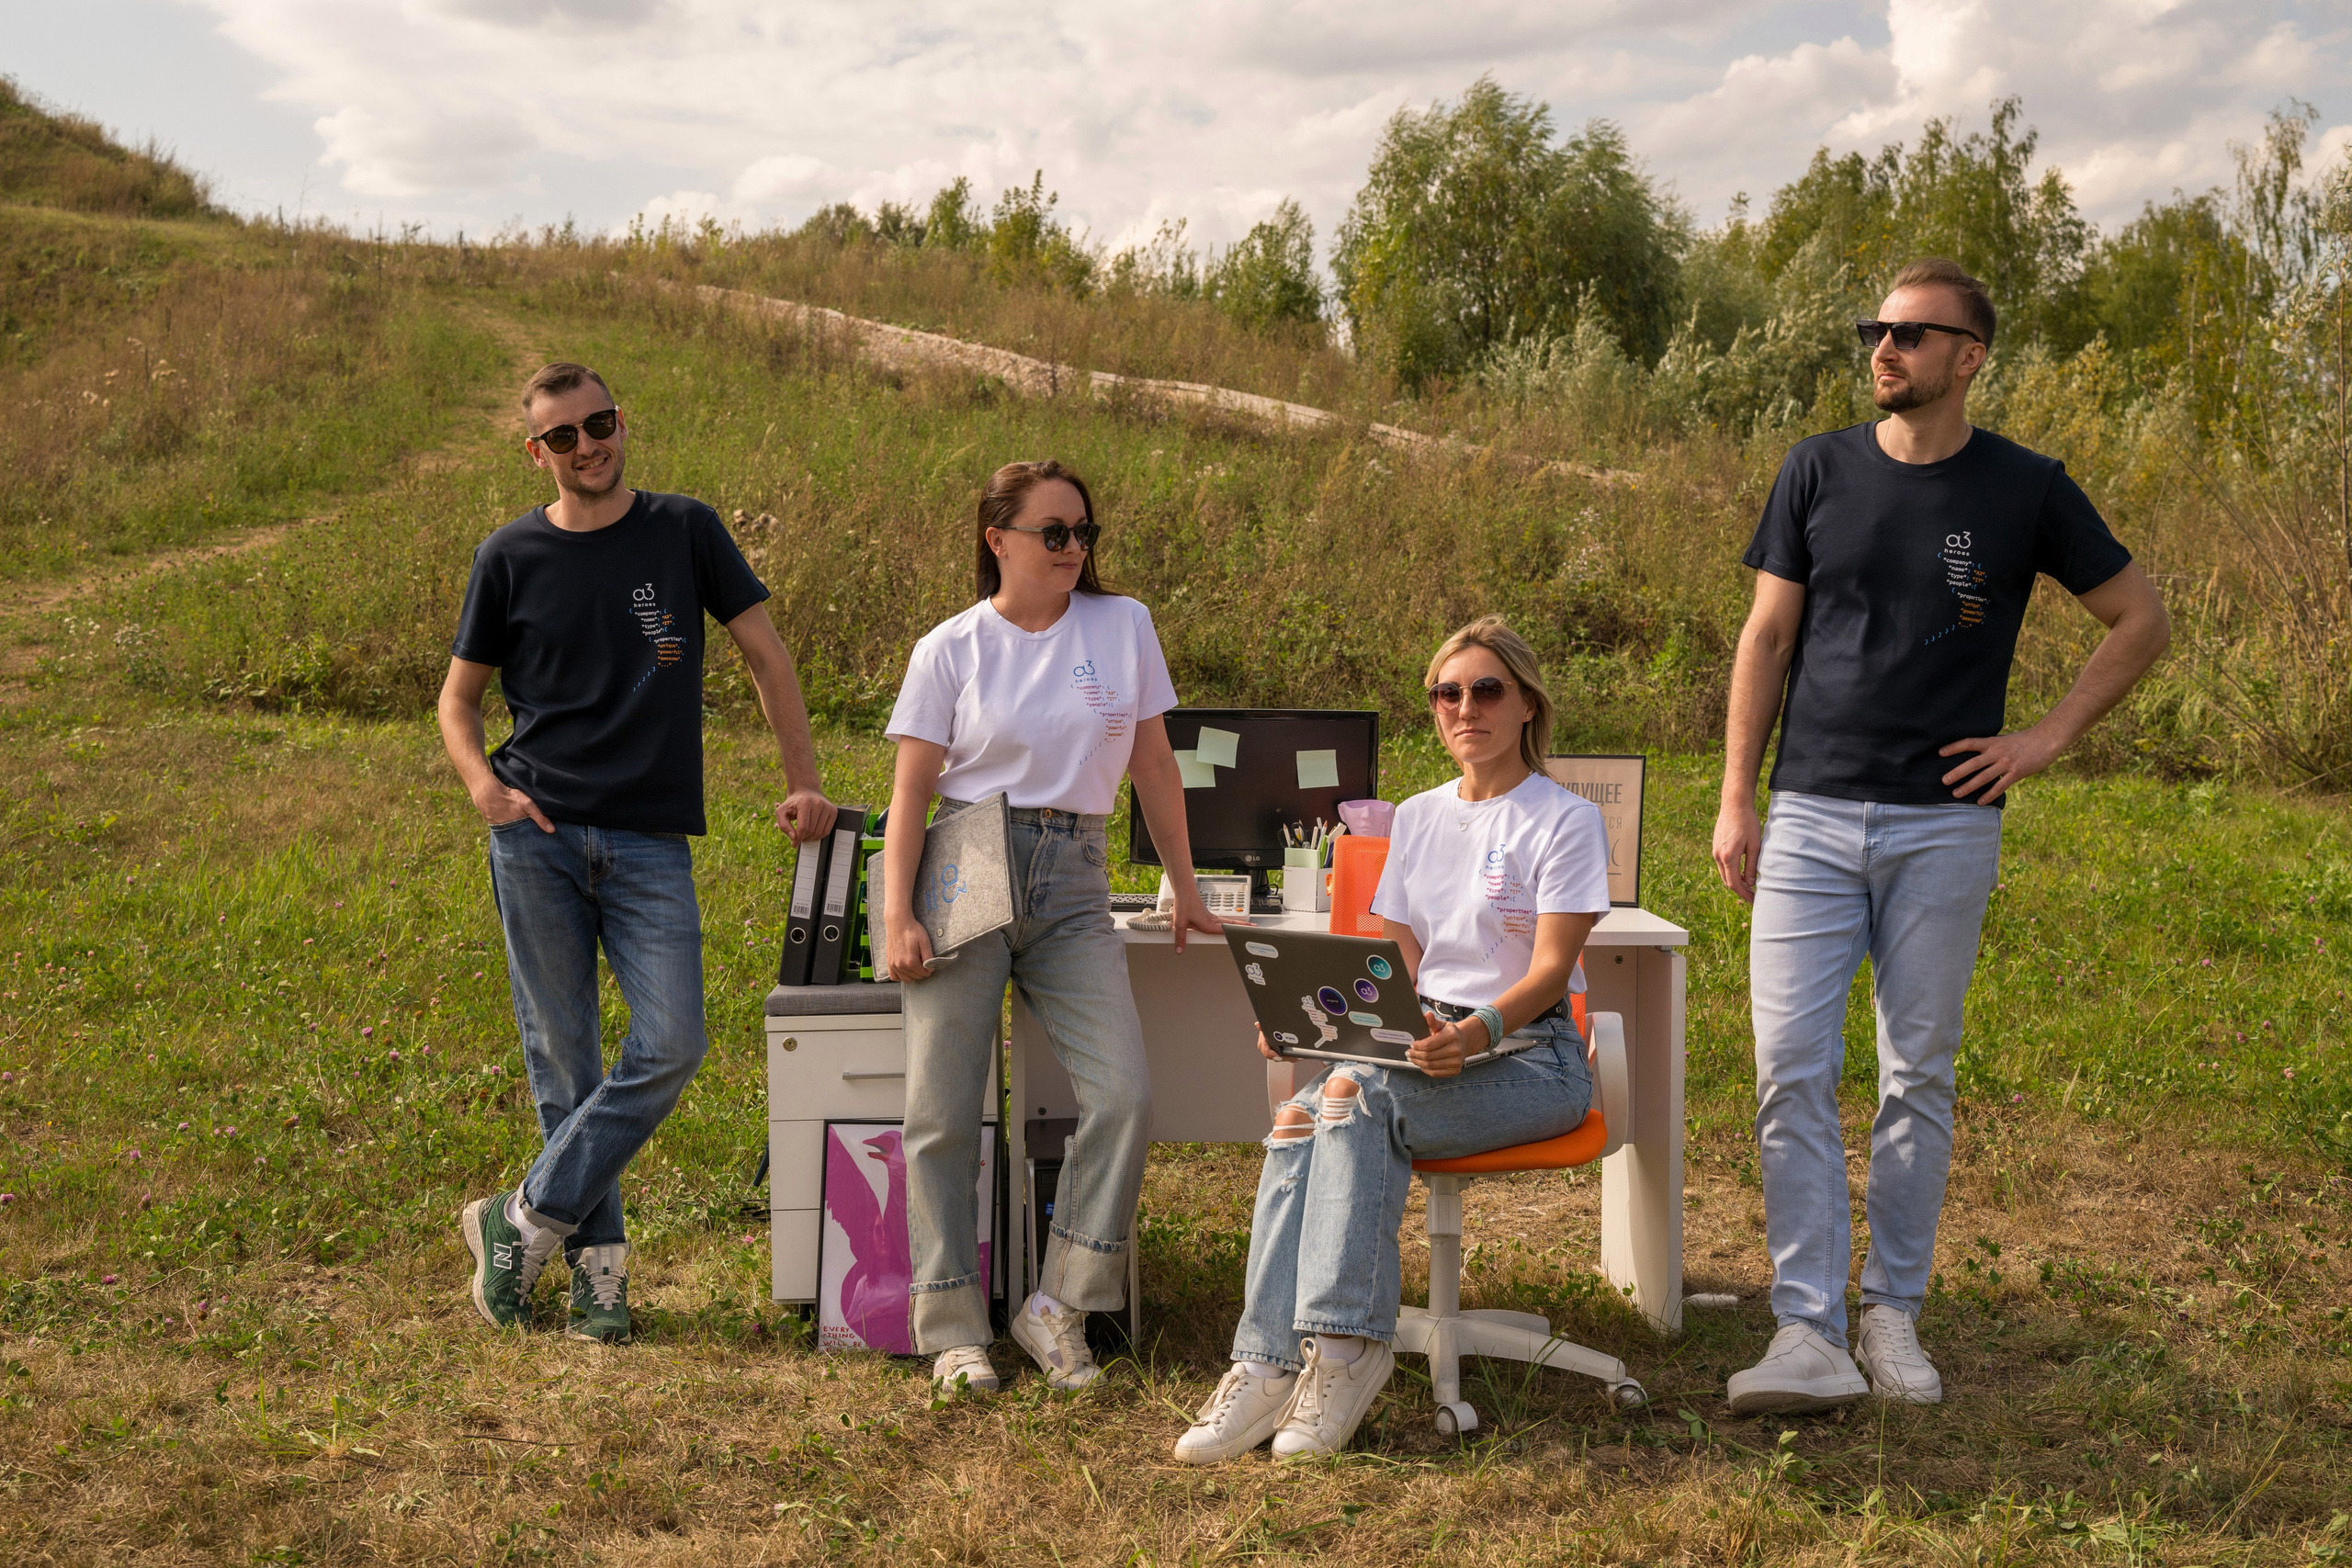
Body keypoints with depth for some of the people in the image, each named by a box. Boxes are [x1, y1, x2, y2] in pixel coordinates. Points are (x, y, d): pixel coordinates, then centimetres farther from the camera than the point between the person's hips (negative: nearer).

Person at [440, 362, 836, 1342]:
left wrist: (803, 783, 2)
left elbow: (765, 654, 10)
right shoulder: (511, 558, 6)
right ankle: (597, 1259, 12)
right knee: (563, 1058, 1)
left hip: (650, 842, 0)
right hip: (537, 836, 0)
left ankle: (526, 1221, 2)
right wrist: (483, 785, -7)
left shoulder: (685, 532, 6)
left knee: (670, 1048, -11)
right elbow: (458, 699, 13)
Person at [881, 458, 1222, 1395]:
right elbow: (911, 791, 1)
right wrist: (898, 918, -9)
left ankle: (1057, 1308, -2)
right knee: (944, 1114, -3)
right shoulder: (951, 650, 3)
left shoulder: (1123, 627, 9)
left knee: (1124, 1095, -14)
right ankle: (953, 1328, 8)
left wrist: (1186, 890, 15)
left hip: (1073, 884, 2)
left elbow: (1154, 766, 15)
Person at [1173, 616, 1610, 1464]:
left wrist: (1475, 1033, -31)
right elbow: (1397, 963, 14)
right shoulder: (1417, 818, 18)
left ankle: (1345, 1345, -31)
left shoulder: (1565, 821, -1)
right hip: (1423, 1044, 5)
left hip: (1528, 1057, -5)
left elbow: (1550, 970, -11)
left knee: (1355, 1095, -33)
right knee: (1296, 1119, -27)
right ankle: (1267, 1362, -33)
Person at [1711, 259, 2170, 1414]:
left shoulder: (2025, 489, 2)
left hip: (1944, 824, -1)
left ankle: (1894, 1316, 17)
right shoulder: (1818, 470, 6)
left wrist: (2046, 740, 2)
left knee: (1917, 1078, 5)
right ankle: (1808, 1335, -4)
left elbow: (2140, 620, 11)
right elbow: (1768, 635, 8)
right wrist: (1734, 800, 2)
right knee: (1793, 1073, -7)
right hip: (1811, 819, 1)